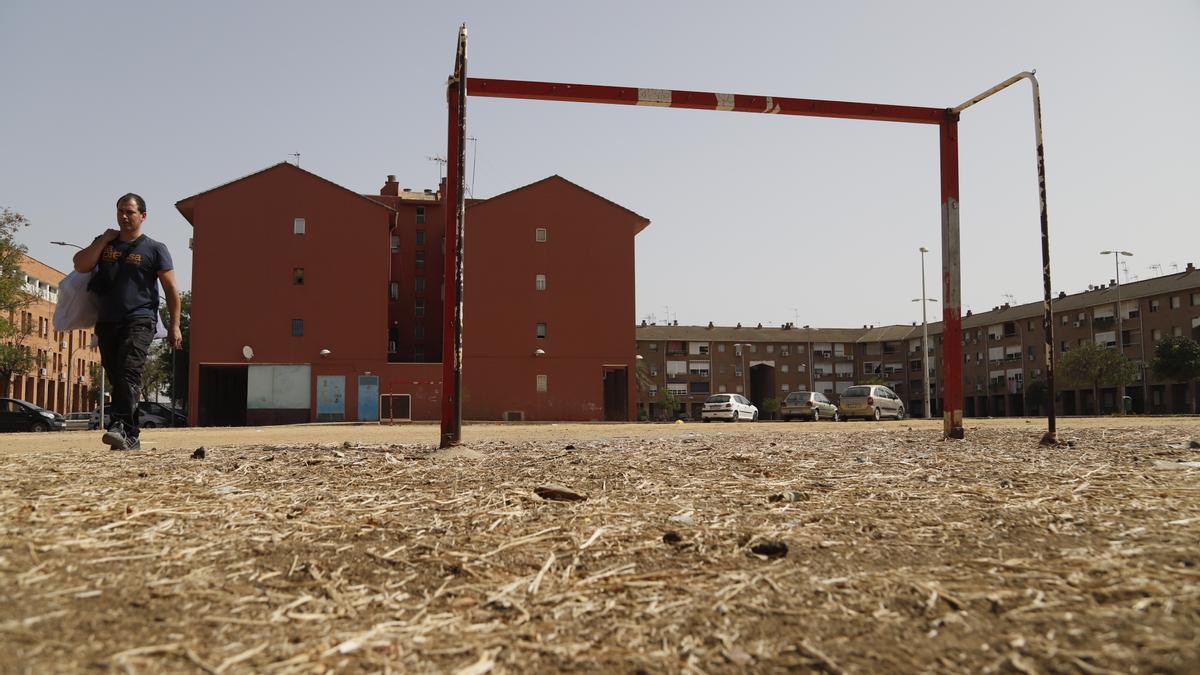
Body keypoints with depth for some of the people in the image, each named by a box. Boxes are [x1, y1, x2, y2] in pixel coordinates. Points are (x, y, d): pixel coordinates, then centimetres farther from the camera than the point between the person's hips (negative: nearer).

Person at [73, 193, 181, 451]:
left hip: (139, 322, -5)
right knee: (116, 378, 5)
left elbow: (171, 288, 1)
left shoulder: (154, 249, 4)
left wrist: (174, 325, -5)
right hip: (107, 323, 5)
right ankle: (131, 436, 11)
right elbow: (80, 266, 3)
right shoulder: (105, 243, 17)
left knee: (129, 373, -22)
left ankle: (120, 427, -32)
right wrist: (104, 240, 1)